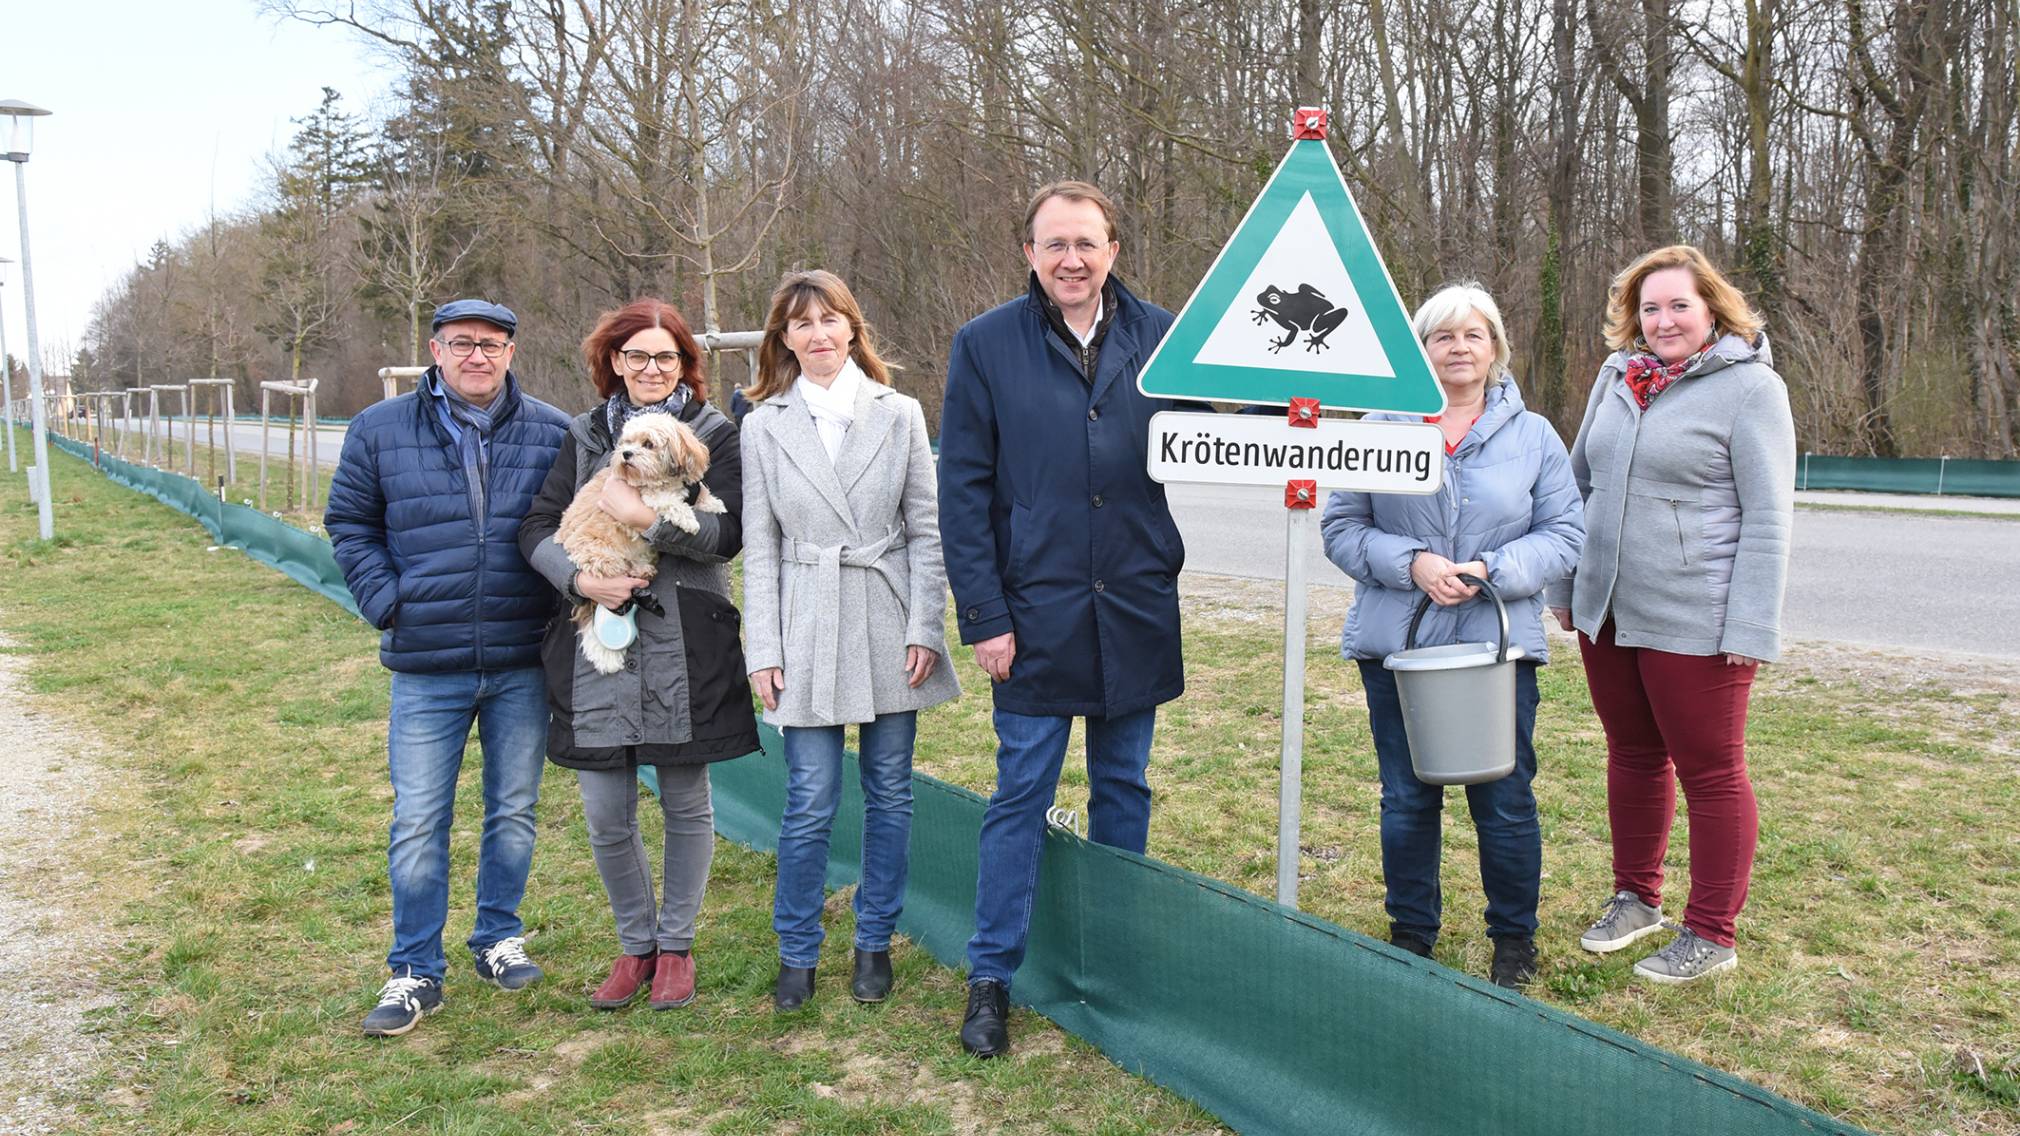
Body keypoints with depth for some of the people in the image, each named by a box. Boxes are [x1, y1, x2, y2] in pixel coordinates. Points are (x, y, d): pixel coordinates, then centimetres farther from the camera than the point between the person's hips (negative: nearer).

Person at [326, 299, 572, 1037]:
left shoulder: (553, 434, 1)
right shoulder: (380, 430, 1)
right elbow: (349, 522, 10)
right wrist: (384, 602, -2)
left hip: (523, 664, 1)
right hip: (426, 666, -1)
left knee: (514, 811, 13)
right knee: (418, 824, 3)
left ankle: (500, 939, 32)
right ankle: (415, 972, 16)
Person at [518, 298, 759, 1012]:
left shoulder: (712, 433, 3)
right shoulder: (585, 435, 12)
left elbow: (729, 533, -9)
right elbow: (537, 528, 7)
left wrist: (647, 518, -18)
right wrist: (579, 578, -11)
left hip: (683, 648, -2)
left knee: (686, 806, 8)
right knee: (606, 818, 4)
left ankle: (676, 946, 27)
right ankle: (635, 945, 26)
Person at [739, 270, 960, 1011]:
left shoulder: (899, 415, 4)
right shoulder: (765, 425, 4)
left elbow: (926, 530, 3)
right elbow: (759, 547, 4)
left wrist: (925, 630, -4)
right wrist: (763, 650, -1)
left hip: (887, 626, 1)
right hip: (808, 630, -1)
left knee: (888, 792, 9)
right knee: (810, 802, -1)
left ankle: (874, 943, 25)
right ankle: (797, 953, 17)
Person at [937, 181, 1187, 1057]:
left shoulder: (1159, 337, 3)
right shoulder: (986, 345, -3)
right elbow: (962, 490, -5)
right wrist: (982, 614, -9)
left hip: (1136, 612, 3)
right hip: (1036, 614, -2)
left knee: (1124, 789, 14)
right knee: (1021, 797, 4)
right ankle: (991, 977, 17)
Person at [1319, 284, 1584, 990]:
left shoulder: (1533, 435, 7)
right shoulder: (1382, 427, 2)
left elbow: (1563, 533, 4)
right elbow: (1341, 528, 2)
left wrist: (1491, 571, -13)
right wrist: (1411, 563, -14)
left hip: (1500, 643, 1)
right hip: (1397, 642, 0)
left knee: (1505, 800, 4)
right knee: (1406, 799, 8)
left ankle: (1514, 939, 24)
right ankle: (1410, 934, 26)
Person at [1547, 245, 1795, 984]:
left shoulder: (1749, 387, -8)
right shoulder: (1618, 376, 8)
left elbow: (1768, 517, -12)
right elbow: (1581, 482, 17)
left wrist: (1751, 627, -16)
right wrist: (1566, 585, 14)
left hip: (1694, 621, -6)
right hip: (1607, 611, 6)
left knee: (1710, 773, 6)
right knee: (1633, 756, 18)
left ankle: (1710, 935, 18)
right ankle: (1636, 897, 34)